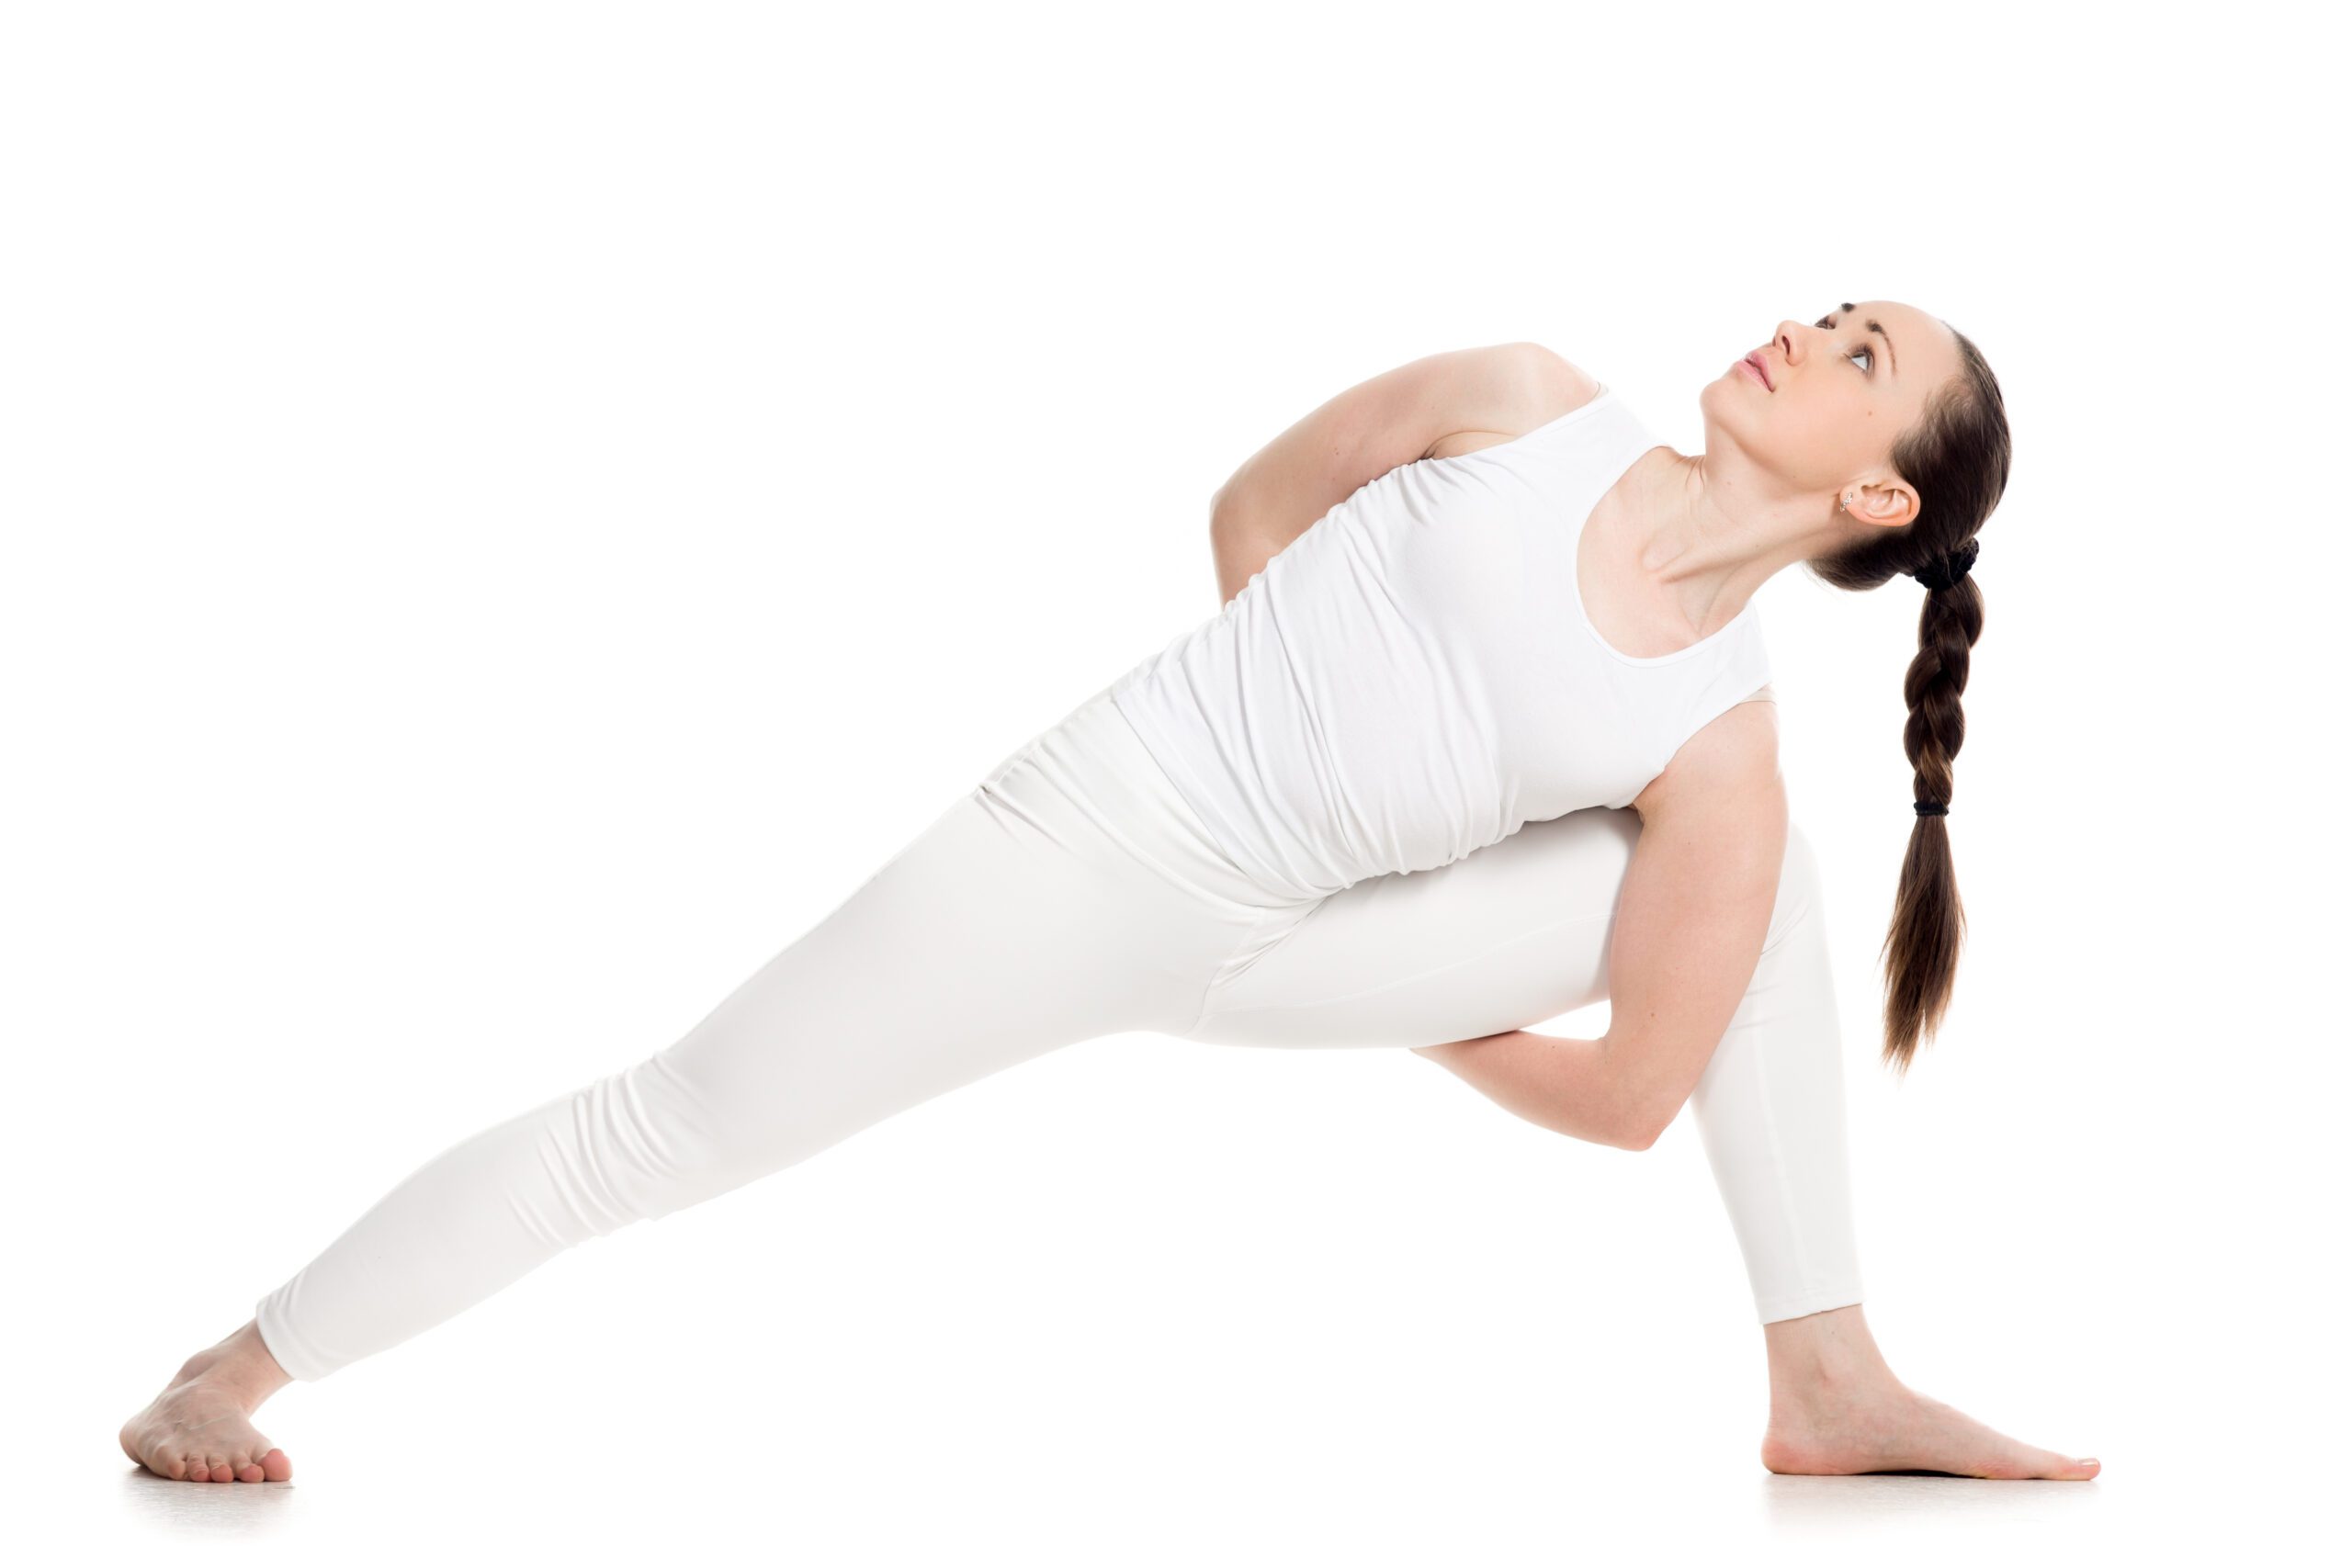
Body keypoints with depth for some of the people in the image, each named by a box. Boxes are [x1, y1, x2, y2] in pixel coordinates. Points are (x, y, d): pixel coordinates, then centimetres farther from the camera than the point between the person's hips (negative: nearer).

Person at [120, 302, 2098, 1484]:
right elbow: (1257, 507, 4)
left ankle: (1830, 1378, -8)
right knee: (656, 1133, -1)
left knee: (1763, 862, -10)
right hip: (1076, 849, -1)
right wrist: (1276, 726, 3)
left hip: (1260, 952, 2)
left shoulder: (1722, 748, -12)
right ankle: (232, 1373, 16)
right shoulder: (1534, 406, -12)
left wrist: (1418, 1008, 6)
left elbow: (1627, 1096, -7)